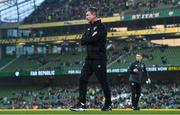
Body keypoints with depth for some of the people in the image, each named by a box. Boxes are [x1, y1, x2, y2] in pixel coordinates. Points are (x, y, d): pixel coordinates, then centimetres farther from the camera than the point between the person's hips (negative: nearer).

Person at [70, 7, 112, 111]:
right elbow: (83, 41, 8)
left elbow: (93, 39, -20)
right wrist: (91, 38, -6)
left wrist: (87, 39, -4)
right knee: (83, 79, 0)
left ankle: (108, 105, 7)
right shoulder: (90, 28, 19)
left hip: (99, 59, -8)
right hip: (89, 59, 8)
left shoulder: (101, 27, -7)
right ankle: (82, 104, 1)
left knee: (103, 82, -2)